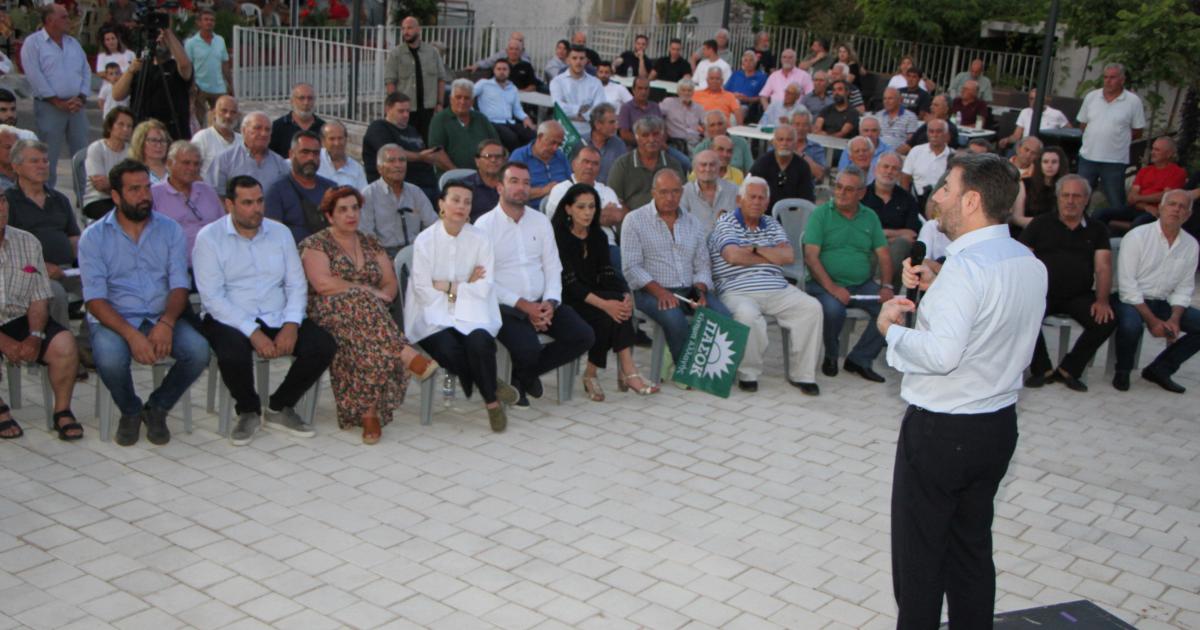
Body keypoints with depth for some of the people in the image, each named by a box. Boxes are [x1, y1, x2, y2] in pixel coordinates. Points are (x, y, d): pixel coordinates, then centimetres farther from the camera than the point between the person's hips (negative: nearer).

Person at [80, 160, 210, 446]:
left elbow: (180, 285, -2)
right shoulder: (93, 237, -1)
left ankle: (157, 409, 3)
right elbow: (95, 298, -9)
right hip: (114, 319, -2)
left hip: (162, 318, 2)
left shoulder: (170, 230, 6)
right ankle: (130, 412, 1)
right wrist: (131, 334, -25)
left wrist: (166, 323, -23)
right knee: (109, 359, -34)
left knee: (199, 351, -26)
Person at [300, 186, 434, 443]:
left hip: (369, 310, 4)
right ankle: (410, 358, -45)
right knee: (358, 301, -38)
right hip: (330, 314, -4)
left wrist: (382, 297, -9)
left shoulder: (370, 244, 21)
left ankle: (369, 413, -35)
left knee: (366, 342, -33)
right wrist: (369, 291, -13)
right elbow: (323, 283, -12)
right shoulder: (315, 244, 5)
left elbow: (391, 282, 15)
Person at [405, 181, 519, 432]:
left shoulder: (480, 239, 2)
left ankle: (491, 400, -7)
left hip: (471, 314, 1)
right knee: (449, 349, -31)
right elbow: (423, 291, -8)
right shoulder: (425, 240, -3)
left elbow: (485, 288, -3)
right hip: (434, 316, -1)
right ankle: (491, 386, -3)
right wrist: (465, 286, -7)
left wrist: (448, 286, -9)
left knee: (480, 341, -31)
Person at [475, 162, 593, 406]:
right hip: (505, 307, -6)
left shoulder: (540, 221, 14)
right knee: (528, 348, -32)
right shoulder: (484, 225, -4)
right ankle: (525, 376, 8)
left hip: (542, 304, 6)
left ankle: (524, 375, 8)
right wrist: (523, 305, -15)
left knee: (583, 336, -13)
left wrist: (550, 302, -9)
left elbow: (553, 267, 10)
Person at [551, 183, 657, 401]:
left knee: (621, 304, -25)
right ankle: (627, 370, -21)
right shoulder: (558, 236, -10)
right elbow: (569, 282, -19)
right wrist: (603, 303, -31)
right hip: (568, 301, -6)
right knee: (607, 314, -31)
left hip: (592, 295, 6)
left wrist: (626, 295, -21)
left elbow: (607, 274, 1)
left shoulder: (598, 236, 11)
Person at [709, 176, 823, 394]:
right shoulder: (726, 223, 5)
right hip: (738, 292, -5)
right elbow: (733, 256, -14)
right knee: (748, 315, -38)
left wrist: (756, 249, -6)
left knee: (811, 307, -18)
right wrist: (771, 257, 1)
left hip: (778, 290, 5)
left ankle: (802, 374, -11)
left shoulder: (772, 225, 21)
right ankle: (748, 374, -15)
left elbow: (788, 256, 5)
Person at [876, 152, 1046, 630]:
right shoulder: (1031, 265, 4)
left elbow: (941, 353, -32)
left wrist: (892, 329, -15)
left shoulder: (966, 267, -23)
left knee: (919, 555, 6)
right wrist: (937, 291, 7)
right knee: (972, 547, 19)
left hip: (941, 430, -8)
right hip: (999, 425, 8)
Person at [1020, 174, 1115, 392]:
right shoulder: (1041, 224, 10)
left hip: (1078, 295, 2)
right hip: (1042, 292, -1)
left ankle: (1068, 370, -4)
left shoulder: (1096, 230, 14)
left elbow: (1103, 266, 3)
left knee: (1106, 320, -24)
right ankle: (1042, 369, -7)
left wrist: (1102, 300, -14)